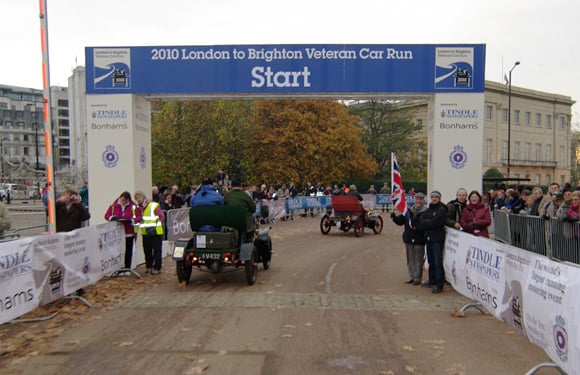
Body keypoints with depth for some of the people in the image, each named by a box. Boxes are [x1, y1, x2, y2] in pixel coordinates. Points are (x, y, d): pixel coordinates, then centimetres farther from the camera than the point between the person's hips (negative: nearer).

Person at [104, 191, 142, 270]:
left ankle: (127, 268, 15)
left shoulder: (133, 206, -3)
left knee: (128, 252, 5)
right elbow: (106, 215, 6)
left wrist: (131, 220, -23)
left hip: (129, 233, -1)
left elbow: (140, 217, -6)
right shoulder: (114, 205, 3)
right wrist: (112, 218, -16)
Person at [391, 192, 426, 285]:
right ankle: (411, 276, 26)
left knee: (418, 260, 2)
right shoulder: (409, 210, 8)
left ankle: (418, 278, 14)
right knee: (410, 259, 14)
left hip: (419, 240, -6)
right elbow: (400, 222, 13)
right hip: (408, 239, 6)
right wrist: (396, 216, -4)